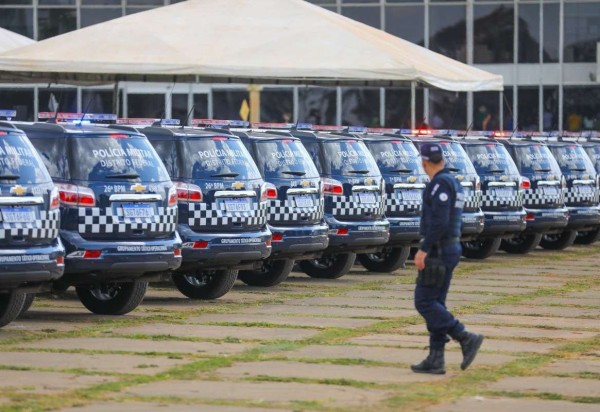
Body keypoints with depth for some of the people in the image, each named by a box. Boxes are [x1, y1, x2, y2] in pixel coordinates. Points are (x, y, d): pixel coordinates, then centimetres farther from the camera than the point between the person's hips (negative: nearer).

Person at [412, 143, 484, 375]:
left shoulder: (440, 183, -15)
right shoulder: (453, 182, 16)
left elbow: (439, 221, -24)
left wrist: (423, 249, -24)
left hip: (438, 250, -10)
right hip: (451, 248, 10)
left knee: (424, 302, -8)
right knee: (435, 303, 10)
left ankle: (466, 339, -14)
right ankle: (435, 359, 8)